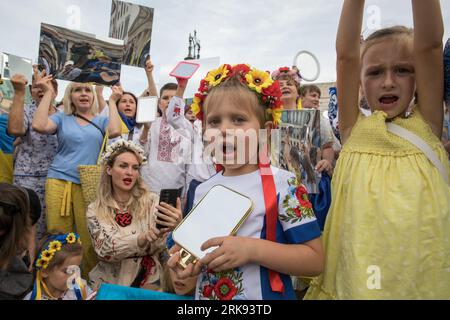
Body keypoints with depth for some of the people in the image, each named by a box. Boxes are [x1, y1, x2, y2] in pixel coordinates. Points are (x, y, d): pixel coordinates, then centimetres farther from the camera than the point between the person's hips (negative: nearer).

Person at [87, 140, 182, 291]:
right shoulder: (95, 210, 0)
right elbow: (105, 250, -14)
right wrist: (143, 238, -31)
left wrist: (175, 228, -34)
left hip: (149, 282, 0)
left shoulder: (152, 201, -3)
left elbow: (158, 248, -12)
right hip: (109, 283, 0)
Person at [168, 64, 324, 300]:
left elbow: (314, 260, -17)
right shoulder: (202, 191, -1)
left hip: (264, 294, -4)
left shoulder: (283, 185, -16)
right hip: (204, 294, 5)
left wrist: (251, 249, -27)